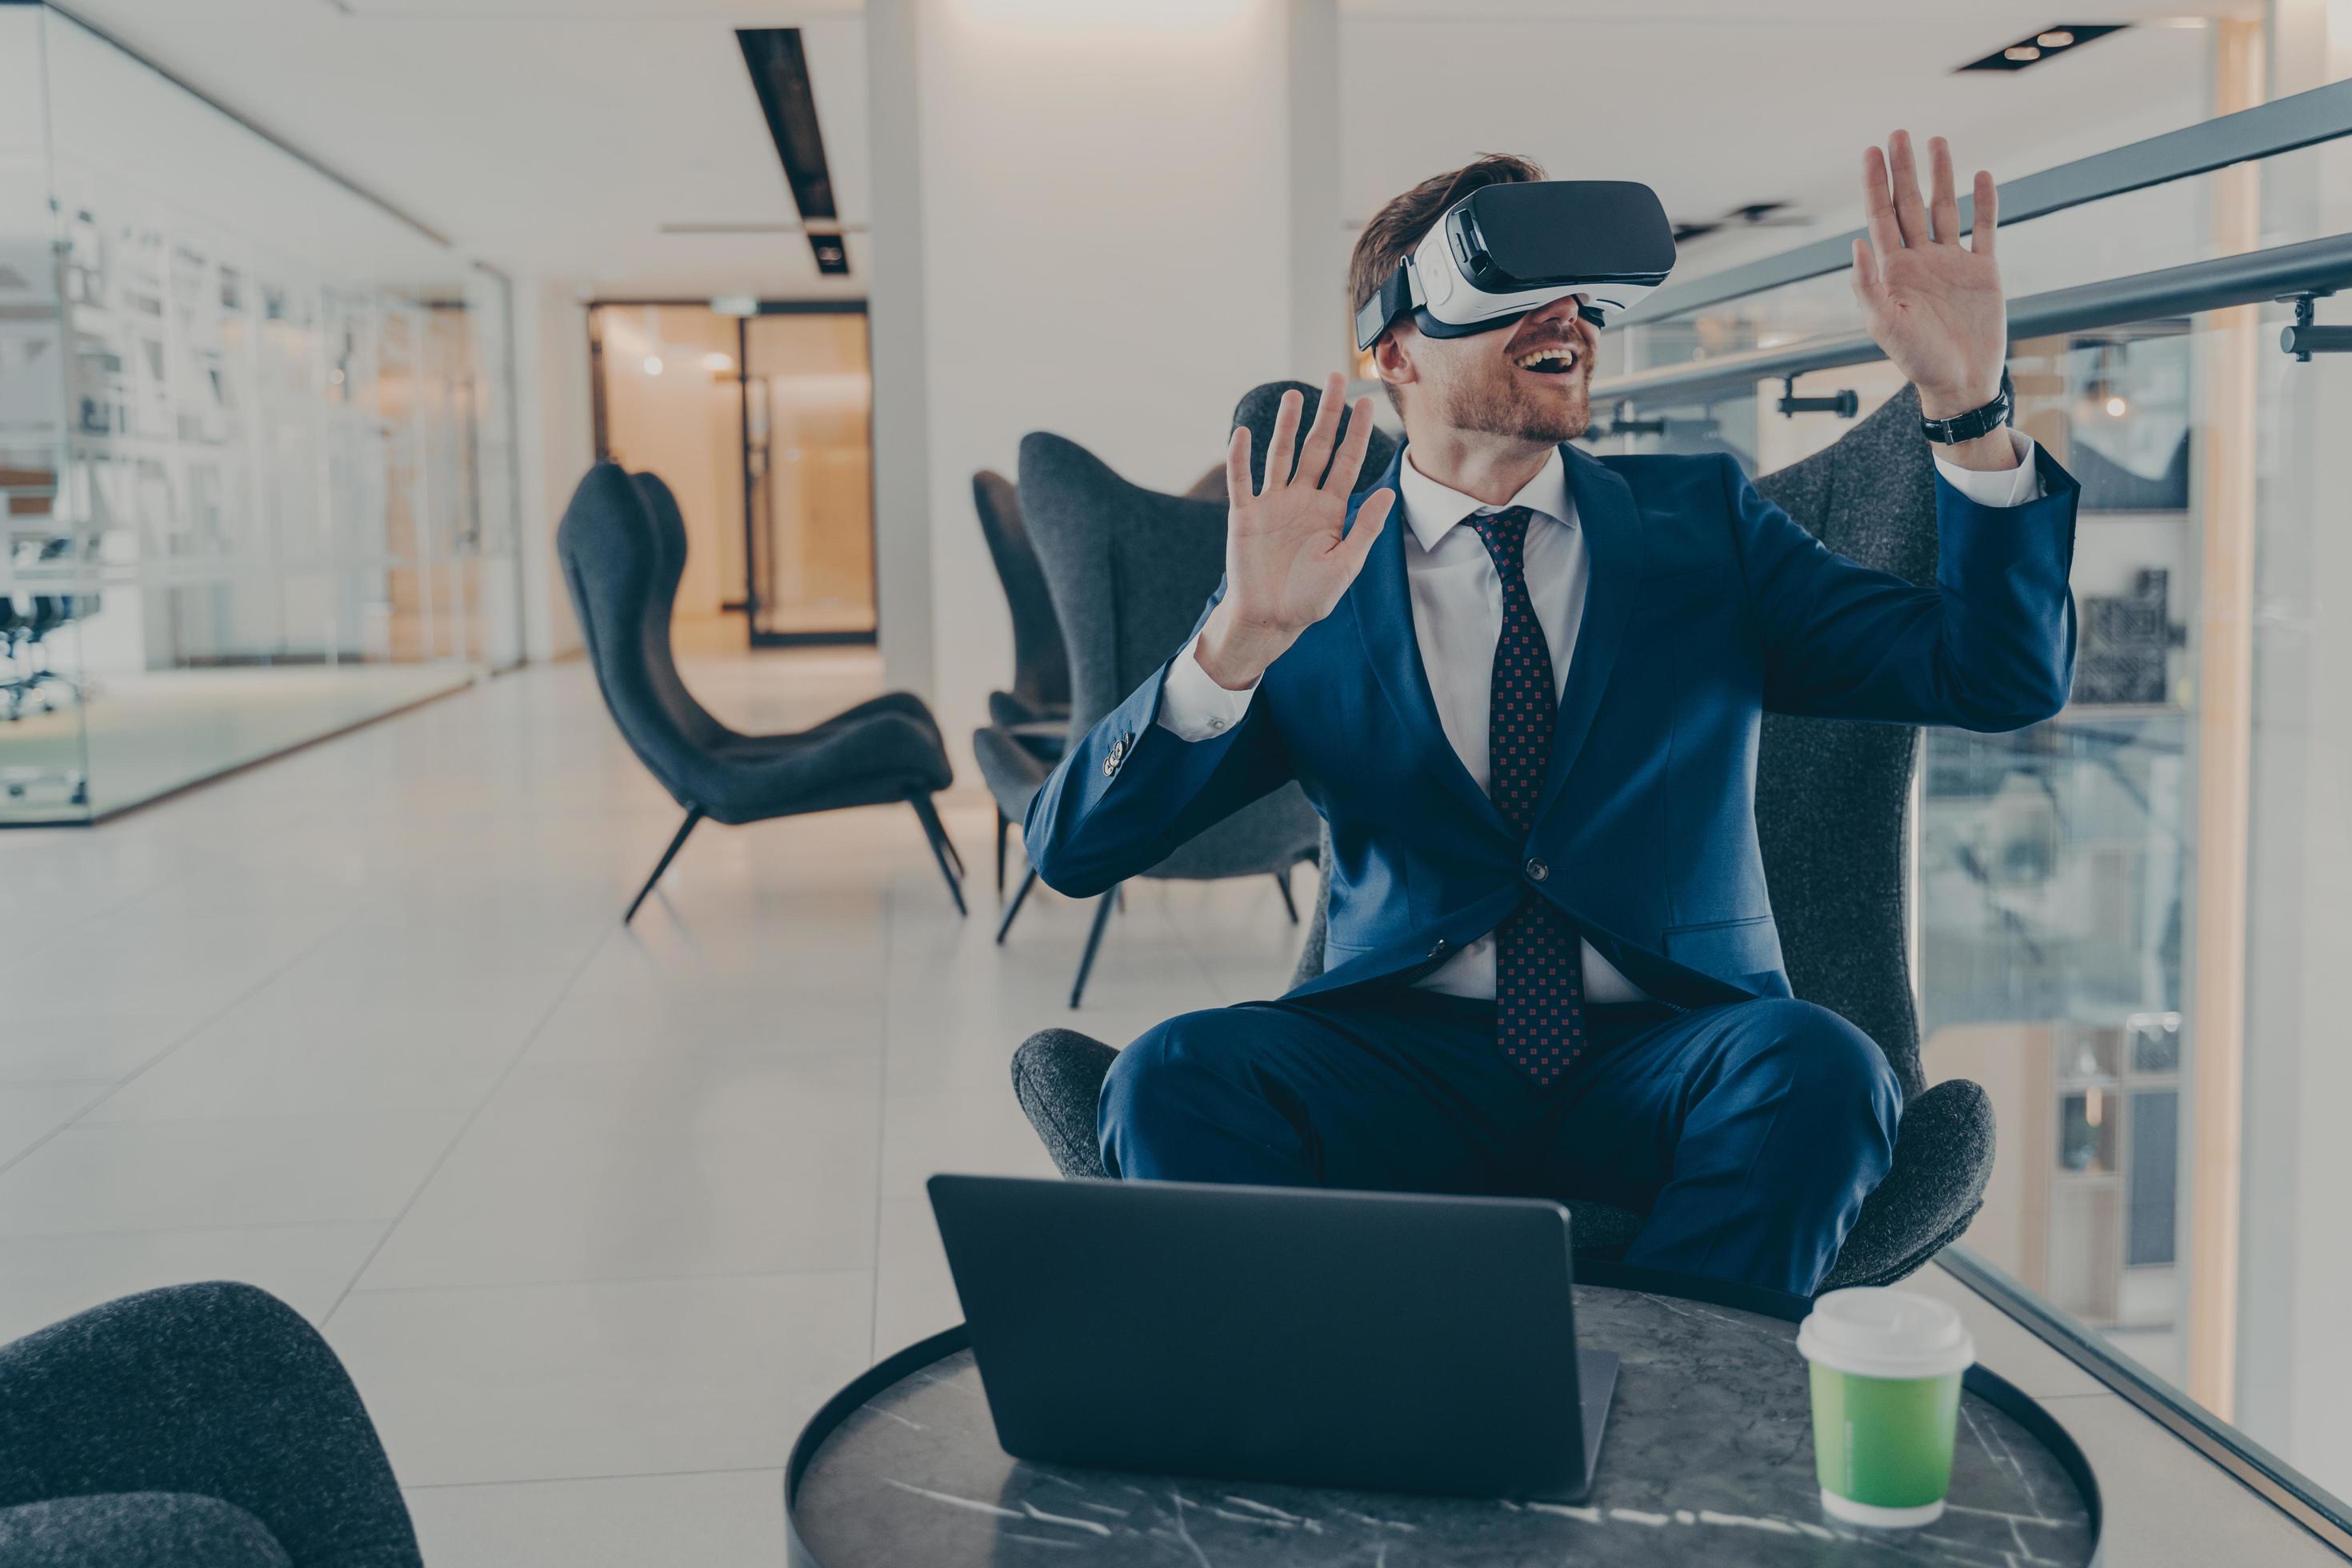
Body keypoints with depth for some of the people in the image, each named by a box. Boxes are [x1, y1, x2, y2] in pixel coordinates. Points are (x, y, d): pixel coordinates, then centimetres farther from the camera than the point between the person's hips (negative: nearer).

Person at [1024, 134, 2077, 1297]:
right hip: (1403, 1061, -1)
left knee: (1823, 1067, -31)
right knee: (1175, 1075, -29)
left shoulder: (1702, 524, 11)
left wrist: (1965, 400, -11)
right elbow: (1071, 851, -2)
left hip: (1664, 1062, 1)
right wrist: (1241, 638, -19)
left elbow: (2004, 679, 3)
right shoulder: (1312, 568, 6)